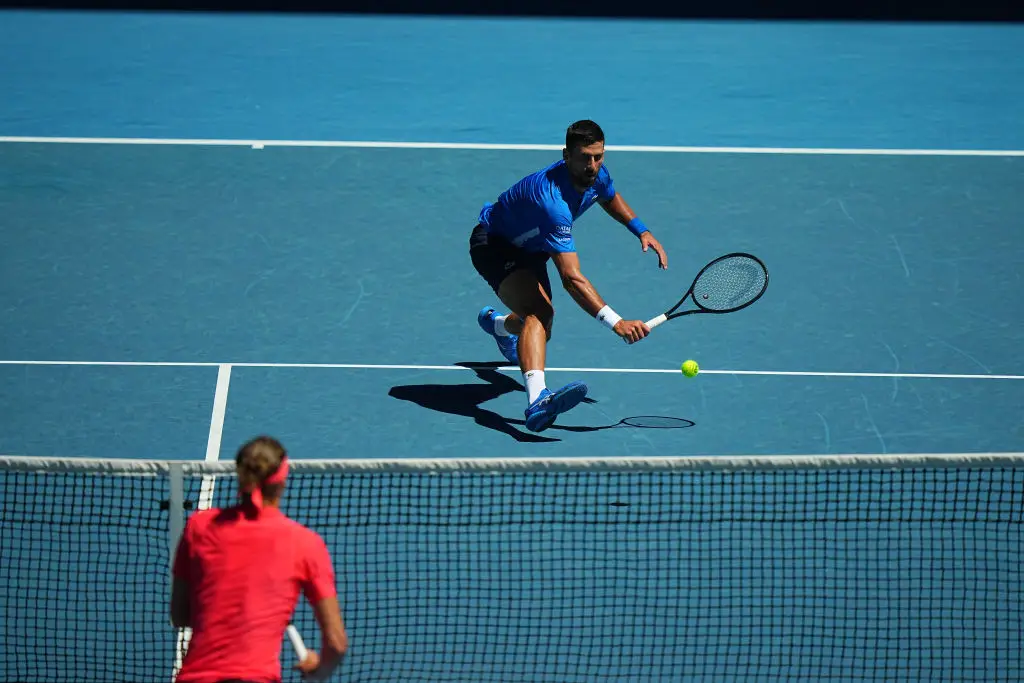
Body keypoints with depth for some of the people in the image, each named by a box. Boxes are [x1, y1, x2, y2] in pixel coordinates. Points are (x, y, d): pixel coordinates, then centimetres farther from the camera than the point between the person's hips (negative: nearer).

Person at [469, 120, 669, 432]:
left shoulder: (596, 175, -16)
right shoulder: (553, 201, -42)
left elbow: (610, 197, 15)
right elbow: (571, 278, -48)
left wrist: (642, 231, 1)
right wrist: (616, 322, -57)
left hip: (529, 246, 9)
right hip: (493, 244, -9)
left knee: (542, 326, 28)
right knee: (538, 313, -36)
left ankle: (495, 322, 65)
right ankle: (537, 401, -57)